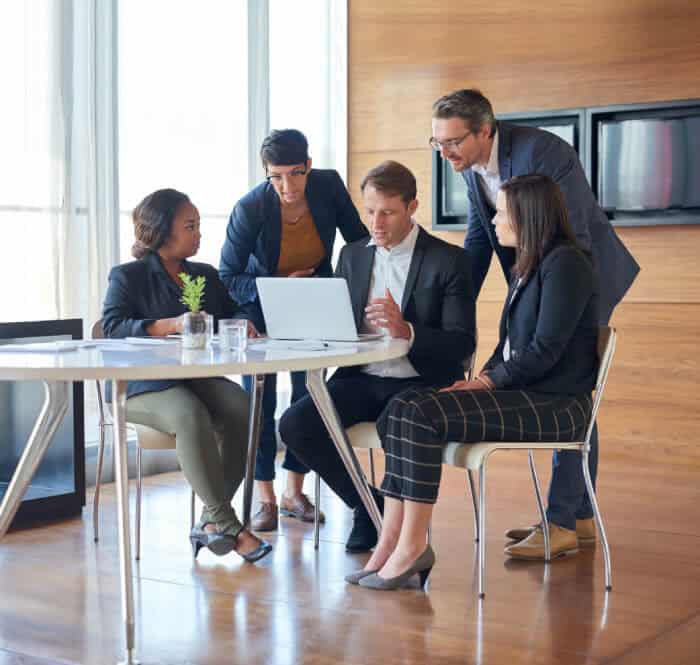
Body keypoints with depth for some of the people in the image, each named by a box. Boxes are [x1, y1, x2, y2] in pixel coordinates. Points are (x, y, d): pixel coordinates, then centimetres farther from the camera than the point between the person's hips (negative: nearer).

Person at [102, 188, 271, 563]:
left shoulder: (207, 275, 22)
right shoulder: (127, 277, 4)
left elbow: (231, 316, 18)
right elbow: (113, 328, -11)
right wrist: (171, 325, -26)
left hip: (199, 377, 5)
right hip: (144, 385, -5)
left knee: (240, 406, -29)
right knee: (191, 416, -37)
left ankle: (211, 521, -20)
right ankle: (228, 526, -30)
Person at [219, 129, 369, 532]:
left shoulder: (329, 186, -19)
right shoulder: (250, 210, -26)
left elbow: (359, 240, -3)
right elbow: (228, 278, -17)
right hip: (262, 307, -3)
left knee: (310, 394, 3)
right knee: (261, 399, -6)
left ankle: (294, 493, 16)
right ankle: (265, 500, 4)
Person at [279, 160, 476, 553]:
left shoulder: (449, 260, -1)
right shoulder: (352, 256, 14)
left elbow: (462, 343, -9)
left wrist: (406, 331, -26)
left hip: (420, 383, -4)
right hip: (360, 379, 5)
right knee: (295, 424, -20)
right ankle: (369, 505, 2)